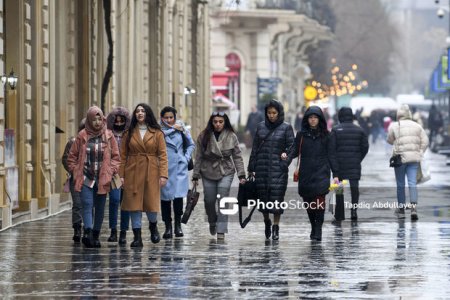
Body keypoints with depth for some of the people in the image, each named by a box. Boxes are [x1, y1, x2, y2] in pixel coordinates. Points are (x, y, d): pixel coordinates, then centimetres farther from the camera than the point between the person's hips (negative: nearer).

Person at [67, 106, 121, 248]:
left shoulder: (108, 136, 5)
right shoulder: (82, 136, 2)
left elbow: (116, 157, 10)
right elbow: (72, 156, 8)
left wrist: (111, 171, -2)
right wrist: (76, 172, 0)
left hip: (102, 179, 2)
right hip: (85, 178, -2)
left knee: (100, 208, 6)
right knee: (87, 205, -16)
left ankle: (96, 236, 14)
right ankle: (88, 232, -30)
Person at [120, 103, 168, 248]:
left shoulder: (157, 133, 3)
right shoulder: (129, 133, 7)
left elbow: (163, 155, 0)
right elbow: (123, 155, 6)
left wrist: (163, 175, -9)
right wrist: (121, 175, -2)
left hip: (151, 172, -1)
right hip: (133, 172, 1)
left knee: (151, 202, -1)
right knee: (134, 204, -3)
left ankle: (153, 226, 31)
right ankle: (137, 237, 2)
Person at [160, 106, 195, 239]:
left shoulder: (181, 129, 9)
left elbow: (191, 144, 19)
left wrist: (186, 157, 6)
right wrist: (173, 128, -10)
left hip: (179, 167, 1)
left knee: (178, 195, -9)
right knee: (165, 197, 1)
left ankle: (178, 225, 2)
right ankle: (168, 227, 10)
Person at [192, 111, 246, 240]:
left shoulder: (231, 137, -4)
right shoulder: (204, 136, -4)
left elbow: (237, 157, -1)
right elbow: (198, 157, -1)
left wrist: (241, 174, -7)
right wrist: (195, 175, -1)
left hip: (226, 173, -1)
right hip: (208, 173, 1)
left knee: (223, 200, -10)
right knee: (209, 201, 7)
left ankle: (221, 230, -7)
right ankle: (212, 222, 37)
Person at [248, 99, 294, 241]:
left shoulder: (286, 128, 1)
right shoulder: (261, 126, 10)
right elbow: (255, 148, 12)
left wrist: (285, 163, -15)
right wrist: (251, 167, 10)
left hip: (278, 167, -3)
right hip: (262, 167, 3)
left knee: (277, 196, -7)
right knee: (263, 196, 4)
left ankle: (276, 227, -1)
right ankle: (267, 222, 27)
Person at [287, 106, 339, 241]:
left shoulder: (326, 136, 4)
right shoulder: (301, 135, 8)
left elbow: (331, 155, 4)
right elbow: (294, 150, 3)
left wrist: (335, 174, -1)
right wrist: (287, 158, -19)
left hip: (321, 173, -2)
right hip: (305, 173, 2)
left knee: (319, 200, -15)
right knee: (308, 202, 6)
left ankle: (318, 230, -12)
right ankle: (313, 227, 23)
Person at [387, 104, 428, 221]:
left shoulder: (394, 126, -4)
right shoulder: (417, 126, 5)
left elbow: (390, 140, 9)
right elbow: (425, 141, 4)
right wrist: (419, 153, 10)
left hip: (400, 158, -2)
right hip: (414, 158, 2)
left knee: (400, 185, 9)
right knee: (412, 184, -2)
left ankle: (401, 210, 16)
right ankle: (414, 207, -20)